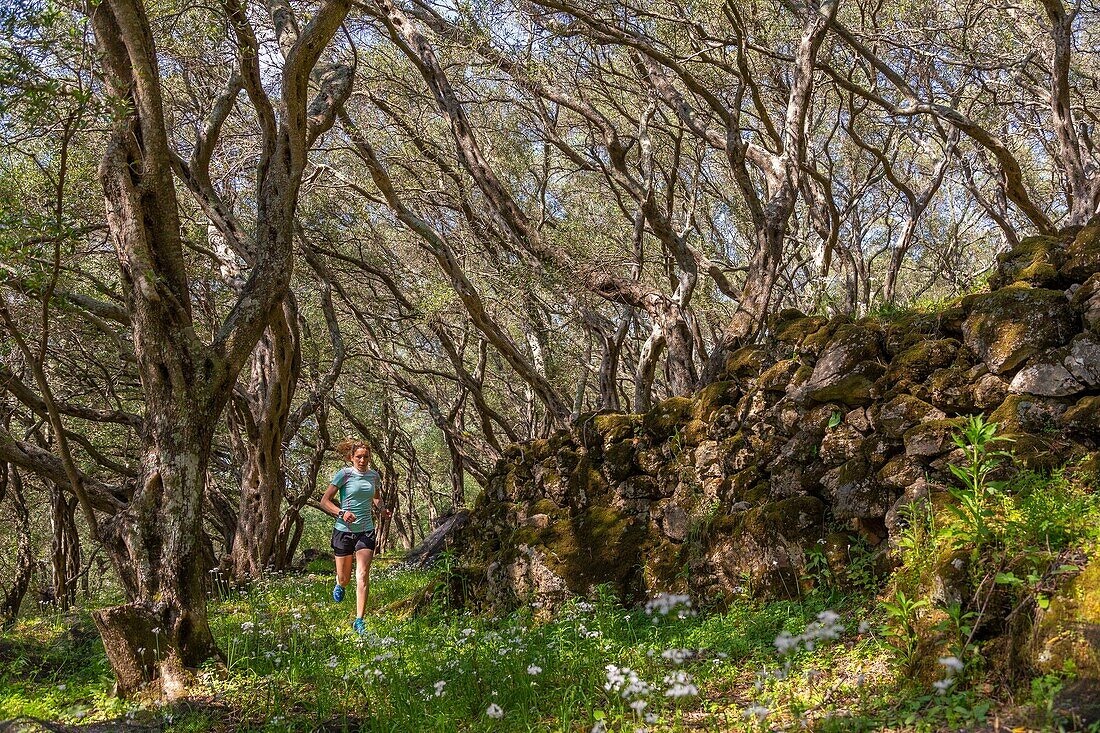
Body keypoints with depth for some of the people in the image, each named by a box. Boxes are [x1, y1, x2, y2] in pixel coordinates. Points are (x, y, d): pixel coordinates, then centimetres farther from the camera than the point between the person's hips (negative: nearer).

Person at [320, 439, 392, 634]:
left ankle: (359, 620, -7)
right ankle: (339, 586, 47)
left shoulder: (374, 475, 7)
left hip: (366, 531, 2)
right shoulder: (344, 474, -7)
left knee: (363, 575, -11)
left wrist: (381, 508, 5)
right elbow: (324, 501, -8)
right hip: (344, 531, -2)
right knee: (344, 578, 8)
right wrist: (341, 513, -24)